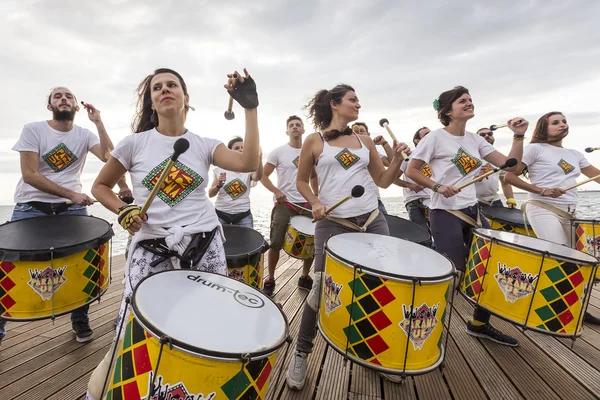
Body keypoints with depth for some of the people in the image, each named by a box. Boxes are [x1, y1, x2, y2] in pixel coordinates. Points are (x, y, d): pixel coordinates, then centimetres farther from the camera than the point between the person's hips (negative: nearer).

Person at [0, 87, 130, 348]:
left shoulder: (85, 135, 6)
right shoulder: (33, 130, 0)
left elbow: (109, 158, -13)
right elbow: (29, 175, -9)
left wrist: (98, 122, -16)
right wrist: (72, 193, -17)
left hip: (71, 208, 1)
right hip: (31, 207, -1)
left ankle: (80, 321, 17)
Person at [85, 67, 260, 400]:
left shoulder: (204, 145, 4)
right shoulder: (135, 142, 3)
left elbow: (249, 163, -14)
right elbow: (100, 187, 13)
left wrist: (251, 108, -15)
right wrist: (123, 211, -7)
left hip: (204, 244, 1)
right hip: (150, 247, -1)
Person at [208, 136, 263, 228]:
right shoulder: (220, 169, 2)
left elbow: (258, 177, -23)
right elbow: (210, 194, 2)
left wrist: (259, 159, -40)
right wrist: (219, 185, -18)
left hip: (243, 215, 0)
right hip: (221, 214, 1)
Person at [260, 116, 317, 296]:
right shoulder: (278, 152, -2)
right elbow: (263, 175, -1)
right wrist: (276, 191, -16)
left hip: (307, 204, 4)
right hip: (284, 204, -4)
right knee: (276, 243, -2)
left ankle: (305, 278, 26)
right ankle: (270, 279, 17)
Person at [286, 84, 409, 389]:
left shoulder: (365, 141, 14)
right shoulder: (315, 141, 3)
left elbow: (383, 180, 16)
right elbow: (301, 181, 8)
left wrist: (397, 159, -1)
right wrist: (315, 203, -8)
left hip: (372, 221, 5)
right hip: (332, 224, -4)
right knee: (322, 289, -2)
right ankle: (301, 355, 23)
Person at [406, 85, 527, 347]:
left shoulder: (475, 140, 11)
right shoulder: (436, 137, -8)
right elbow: (411, 171, -10)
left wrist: (519, 136, -1)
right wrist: (437, 186, -19)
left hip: (472, 211, 8)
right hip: (445, 213, -8)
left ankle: (480, 323, 30)